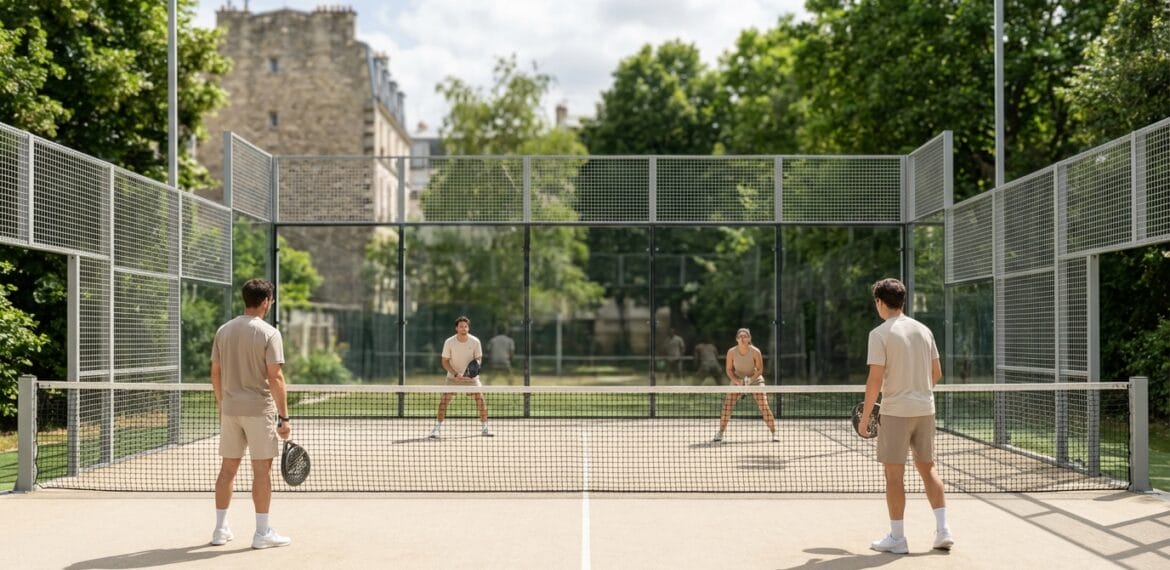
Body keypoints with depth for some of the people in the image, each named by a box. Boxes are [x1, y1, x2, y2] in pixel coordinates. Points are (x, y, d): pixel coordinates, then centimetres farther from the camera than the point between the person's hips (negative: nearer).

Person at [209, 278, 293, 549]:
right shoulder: (269, 333, -11)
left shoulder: (223, 331, 6)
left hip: (230, 409, 6)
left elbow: (215, 374, 10)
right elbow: (275, 378, -15)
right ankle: (262, 532, 6)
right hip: (259, 410, -5)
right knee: (262, 470, 1)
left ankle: (220, 529, 18)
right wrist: (284, 418, -12)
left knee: (228, 468, 12)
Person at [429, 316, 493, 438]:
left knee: (480, 398, -10)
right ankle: (437, 428, -5)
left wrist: (476, 363, -24)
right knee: (444, 399, -14)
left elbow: (478, 358, 1)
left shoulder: (475, 342, -10)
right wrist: (456, 374, -20)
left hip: (471, 377, 1)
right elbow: (445, 362, -8)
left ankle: (484, 428, 4)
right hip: (453, 377, -1)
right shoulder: (449, 342, -13)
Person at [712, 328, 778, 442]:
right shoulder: (731, 352, -16)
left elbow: (760, 370, -11)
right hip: (738, 381, 1)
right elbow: (729, 369, -6)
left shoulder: (755, 352, -20)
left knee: (764, 406, -13)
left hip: (755, 380, -1)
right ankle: (720, 433, -2)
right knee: (727, 405, -12)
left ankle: (774, 433, -1)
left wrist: (751, 379, -27)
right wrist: (736, 380, -23)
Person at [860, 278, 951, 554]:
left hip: (896, 410, -6)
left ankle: (897, 537, 7)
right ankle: (943, 530, 11)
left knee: (894, 474, 2)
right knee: (928, 468, 14)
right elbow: (937, 373, 12)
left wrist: (865, 414, -6)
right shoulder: (923, 330, 8)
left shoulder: (880, 334, -10)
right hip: (925, 409, 6)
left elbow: (875, 379, -14)